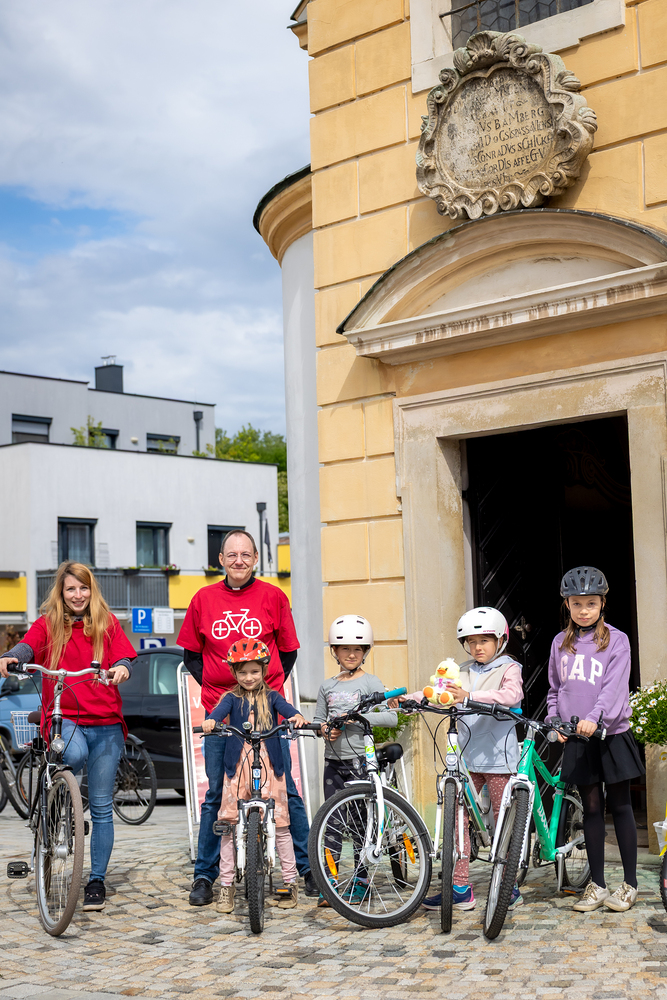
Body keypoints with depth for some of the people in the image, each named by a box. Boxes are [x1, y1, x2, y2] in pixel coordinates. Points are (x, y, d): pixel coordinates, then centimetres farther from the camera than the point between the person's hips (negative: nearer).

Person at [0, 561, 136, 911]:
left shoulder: (107, 624, 9)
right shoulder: (48, 624, 7)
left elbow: (123, 657, -1)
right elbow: (29, 646, -11)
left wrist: (121, 669, -26)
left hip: (105, 724, 1)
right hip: (64, 718, -1)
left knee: (101, 806, 3)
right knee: (74, 754, -37)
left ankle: (97, 880, 16)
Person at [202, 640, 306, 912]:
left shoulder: (271, 696, 10)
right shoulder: (232, 698, 8)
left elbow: (285, 707, -11)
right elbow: (221, 709, -13)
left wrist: (297, 716, -34)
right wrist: (210, 721, -37)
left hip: (269, 766, 0)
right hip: (238, 767, 0)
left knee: (280, 823, -1)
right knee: (230, 824, 0)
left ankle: (290, 882, 12)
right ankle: (226, 885, 11)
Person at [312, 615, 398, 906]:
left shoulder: (370, 682, -1)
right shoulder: (328, 686, 12)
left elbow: (391, 717, -10)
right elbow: (317, 720, 16)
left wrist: (355, 718, -19)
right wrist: (326, 729, -7)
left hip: (360, 760, -3)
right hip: (333, 761, 3)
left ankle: (360, 882, 10)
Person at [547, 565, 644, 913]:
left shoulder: (616, 640, -2)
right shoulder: (560, 643, 11)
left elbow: (614, 686, -13)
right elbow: (555, 689, 18)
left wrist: (594, 716, -28)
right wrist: (553, 720, 2)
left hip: (611, 734, -3)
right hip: (577, 738, 3)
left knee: (620, 806, 2)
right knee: (591, 807, 6)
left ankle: (629, 884, 11)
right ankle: (597, 885, 12)